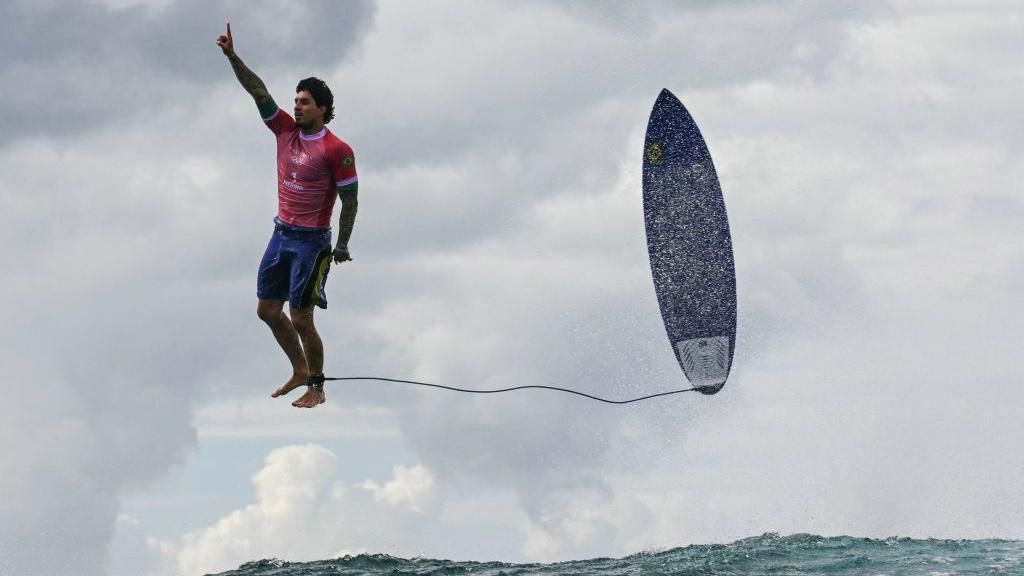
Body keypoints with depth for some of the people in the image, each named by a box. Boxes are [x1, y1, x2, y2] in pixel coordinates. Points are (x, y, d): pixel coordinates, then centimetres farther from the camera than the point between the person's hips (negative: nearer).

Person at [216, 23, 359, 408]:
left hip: (311, 242, -7)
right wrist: (232, 57, -12)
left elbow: (350, 201, -11)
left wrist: (342, 246, -10)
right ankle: (300, 372, 28)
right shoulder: (286, 131, 3)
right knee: (267, 309, 12)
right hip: (281, 234, 7)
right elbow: (258, 91, -2)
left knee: (301, 319, -5)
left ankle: (316, 389, 10)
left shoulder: (337, 151, -15)